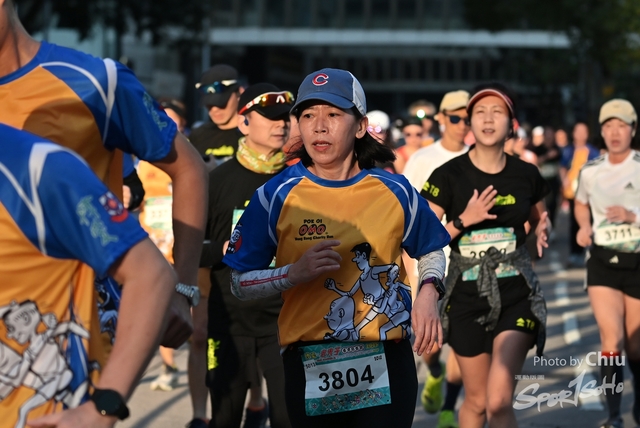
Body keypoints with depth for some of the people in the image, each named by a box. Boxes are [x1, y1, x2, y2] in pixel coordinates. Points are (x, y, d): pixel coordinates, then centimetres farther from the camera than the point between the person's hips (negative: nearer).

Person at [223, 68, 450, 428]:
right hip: (310, 369, -1)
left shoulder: (395, 192, 2)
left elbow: (431, 251, 19)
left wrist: (429, 291, -1)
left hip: (386, 364, 1)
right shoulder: (278, 195, -3)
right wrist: (294, 274, -17)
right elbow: (240, 283, 0)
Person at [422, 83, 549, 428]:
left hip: (517, 294, 0)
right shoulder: (448, 176, -9)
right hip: (466, 296, 0)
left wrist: (542, 231, -2)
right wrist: (464, 220, -21)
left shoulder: (526, 175, -1)